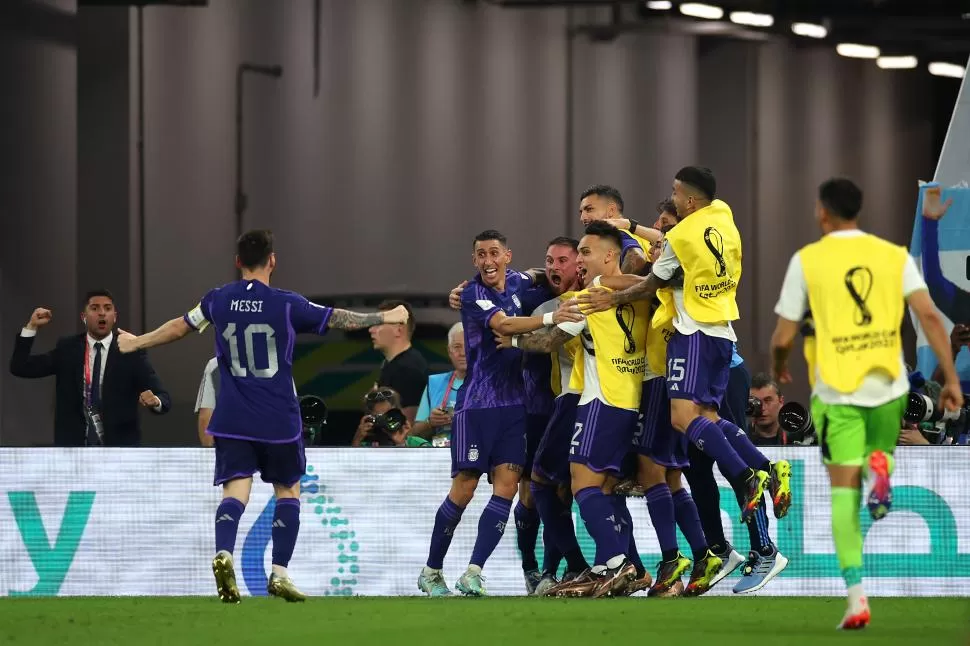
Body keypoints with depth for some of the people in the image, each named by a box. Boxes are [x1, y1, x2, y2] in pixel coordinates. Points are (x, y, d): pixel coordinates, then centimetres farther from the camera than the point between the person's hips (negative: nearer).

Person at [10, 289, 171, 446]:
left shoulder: (131, 352, -1)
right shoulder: (67, 349, 7)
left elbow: (164, 398, -6)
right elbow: (20, 368, 6)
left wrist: (155, 401, -31)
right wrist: (31, 327, -3)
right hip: (74, 447, 2)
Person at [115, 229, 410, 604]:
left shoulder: (218, 301, 2)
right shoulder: (287, 305, -7)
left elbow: (178, 328, 16)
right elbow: (337, 319, 1)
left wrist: (136, 343, 34)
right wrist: (383, 318, 17)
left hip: (232, 420, 2)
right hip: (279, 420, -2)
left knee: (235, 491, -6)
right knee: (288, 491, 14)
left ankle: (223, 555, -33)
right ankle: (279, 573, 7)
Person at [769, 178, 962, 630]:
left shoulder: (806, 261, -1)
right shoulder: (895, 255, 5)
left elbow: (783, 337, 1)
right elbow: (929, 316, -5)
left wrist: (778, 366, 23)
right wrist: (951, 379, -3)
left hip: (838, 390, -2)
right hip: (888, 386, 2)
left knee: (844, 490, 1)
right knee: (880, 449, 29)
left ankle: (857, 595, -12)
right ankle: (879, 466, -11)